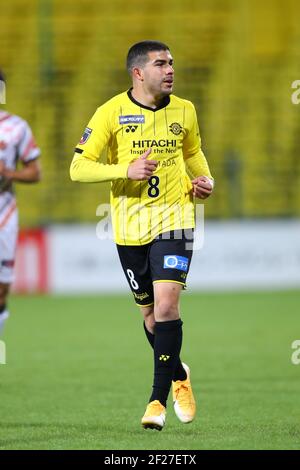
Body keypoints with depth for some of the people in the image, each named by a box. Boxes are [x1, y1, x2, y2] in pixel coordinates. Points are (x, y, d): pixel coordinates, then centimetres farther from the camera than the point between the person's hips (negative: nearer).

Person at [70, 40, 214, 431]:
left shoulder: (184, 111, 3)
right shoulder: (112, 113, -7)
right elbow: (78, 168, -9)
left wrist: (205, 180, 4)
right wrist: (127, 170, -22)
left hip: (173, 218, 0)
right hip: (130, 225, 0)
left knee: (166, 303, -16)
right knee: (150, 312, 10)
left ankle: (158, 399, -10)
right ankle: (179, 376, 37)